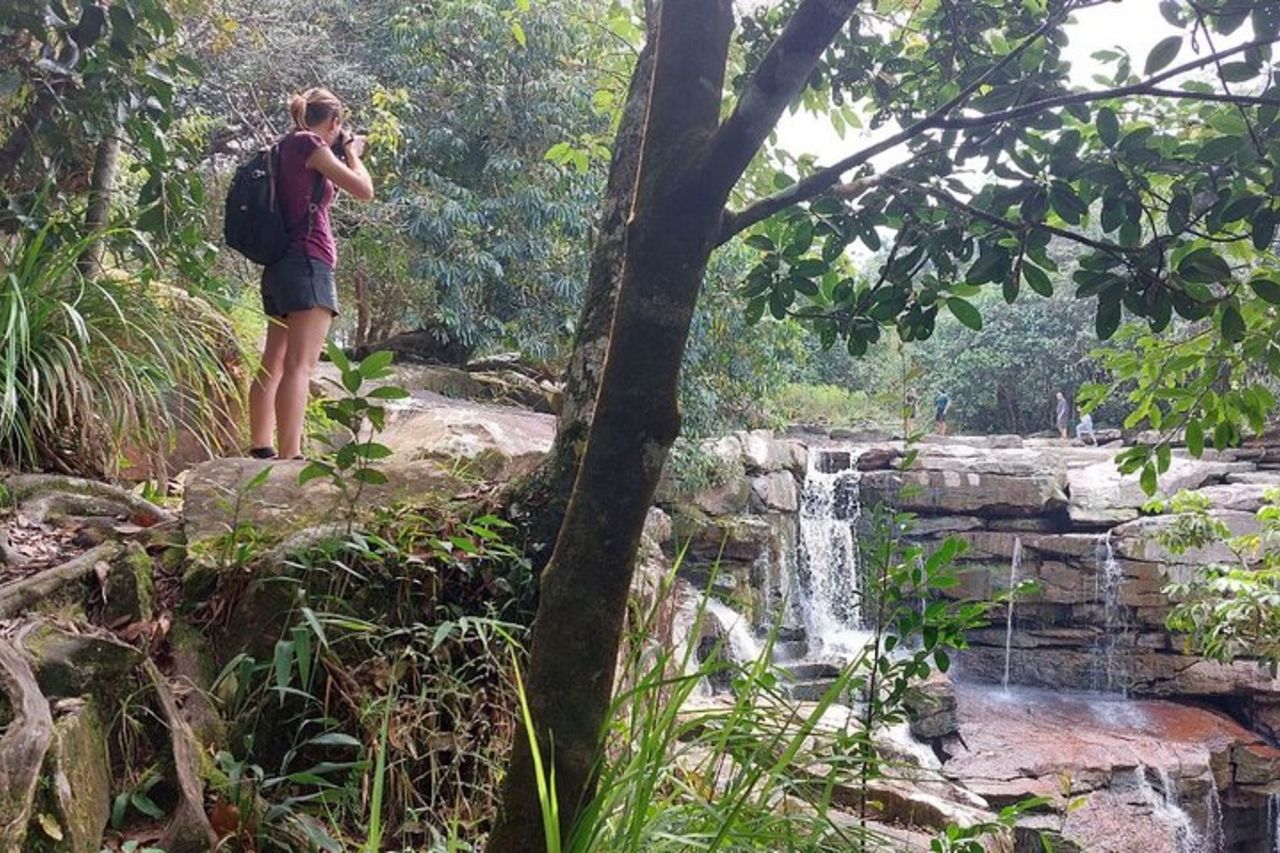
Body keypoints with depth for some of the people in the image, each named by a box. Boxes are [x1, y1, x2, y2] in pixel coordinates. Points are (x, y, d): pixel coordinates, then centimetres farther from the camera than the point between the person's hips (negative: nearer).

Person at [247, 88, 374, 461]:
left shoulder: (286, 146, 19)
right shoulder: (308, 143, -6)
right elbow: (364, 190, -8)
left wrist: (339, 158, 25)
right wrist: (352, 154, 9)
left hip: (280, 265, 10)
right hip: (308, 262, -10)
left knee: (273, 362, 9)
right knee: (300, 365, -16)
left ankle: (260, 450, 11)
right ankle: (290, 456, -23)